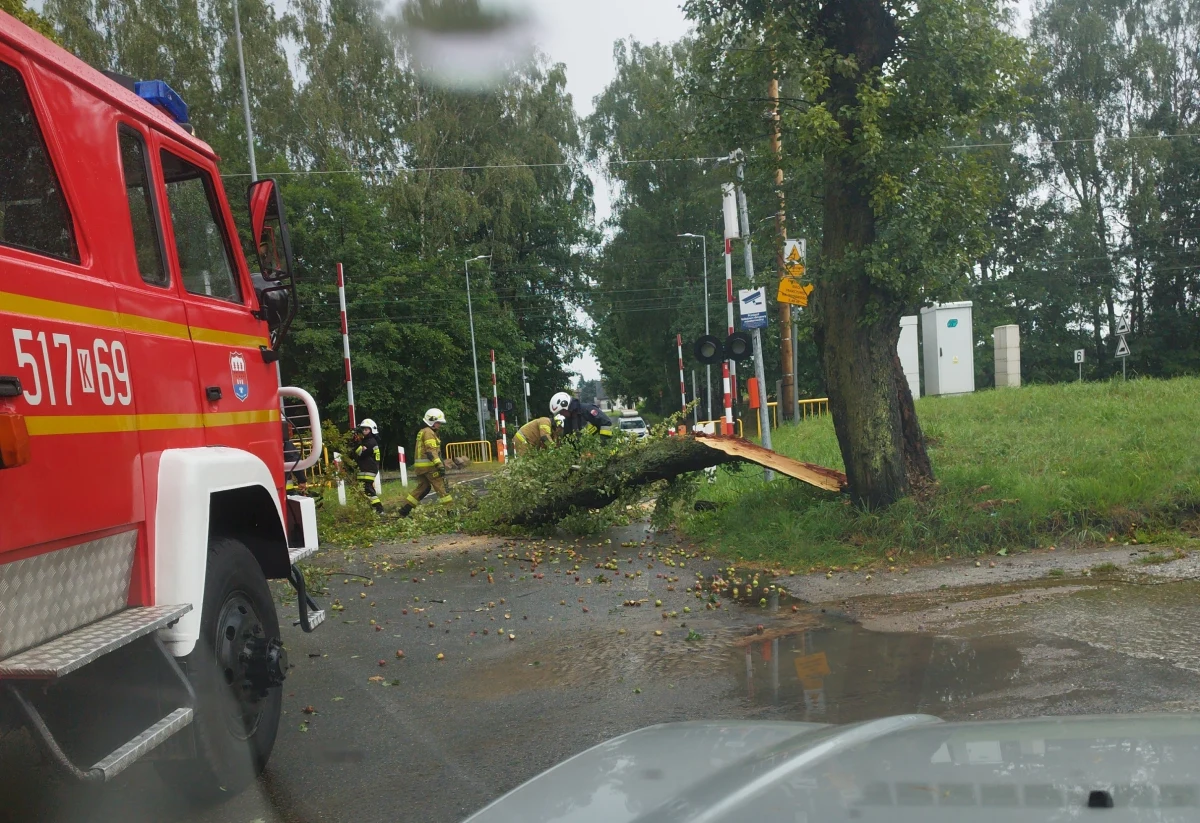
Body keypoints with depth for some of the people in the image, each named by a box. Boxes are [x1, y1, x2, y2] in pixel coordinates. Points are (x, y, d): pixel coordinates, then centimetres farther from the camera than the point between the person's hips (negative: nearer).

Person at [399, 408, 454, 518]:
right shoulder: (429, 432, -10)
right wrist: (440, 465, -24)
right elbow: (431, 451, -19)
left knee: (422, 488, 13)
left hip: (420, 466, 10)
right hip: (429, 465, -10)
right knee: (442, 487, -6)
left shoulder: (422, 432, 21)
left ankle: (404, 510, 12)